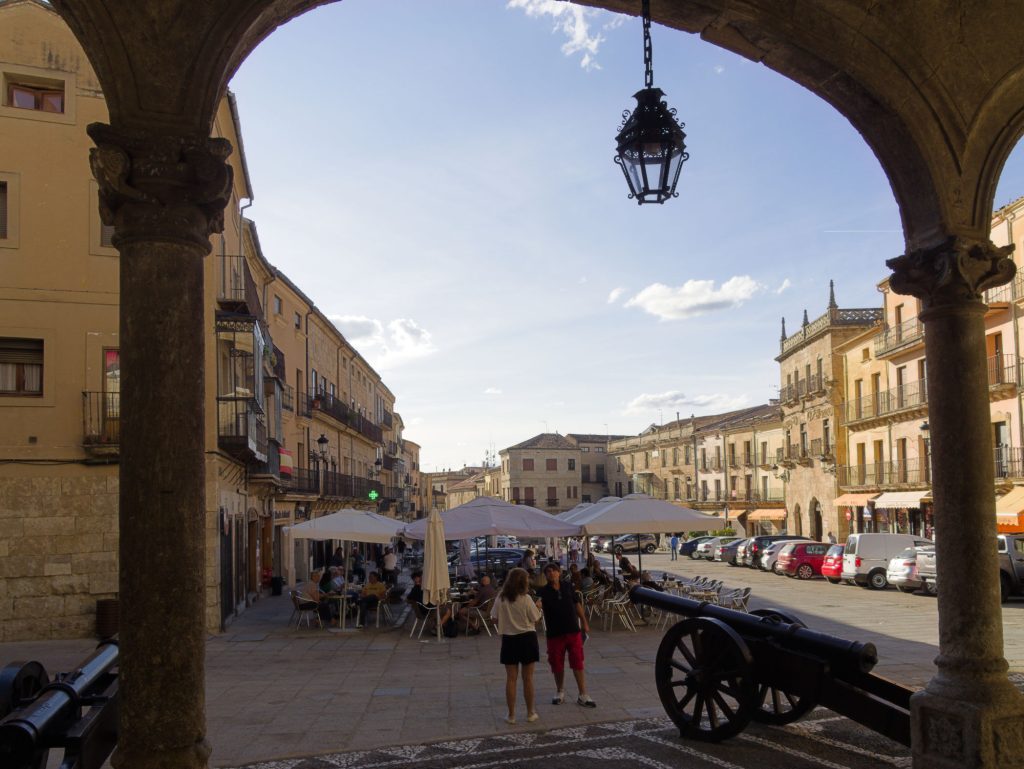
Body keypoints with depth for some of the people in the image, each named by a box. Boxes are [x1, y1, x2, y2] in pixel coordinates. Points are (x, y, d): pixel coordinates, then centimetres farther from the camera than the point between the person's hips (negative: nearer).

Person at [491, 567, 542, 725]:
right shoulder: (525, 599, -13)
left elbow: (494, 617, 1)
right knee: (528, 678, 9)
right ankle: (530, 713, 18)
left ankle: (511, 715, 11)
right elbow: (535, 618, -8)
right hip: (527, 639, -2)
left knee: (511, 678, 8)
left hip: (508, 639, 2)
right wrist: (538, 607, 10)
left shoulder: (501, 599, -4)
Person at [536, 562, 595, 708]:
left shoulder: (568, 587, 2)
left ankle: (583, 696, 9)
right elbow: (539, 603, -23)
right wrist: (537, 605, -47)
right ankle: (560, 692, 32)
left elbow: (577, 604, 11)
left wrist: (584, 622, 14)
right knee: (557, 665, 10)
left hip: (573, 630, 1)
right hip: (555, 633, -1)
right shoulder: (544, 591, -6)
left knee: (578, 663, 2)